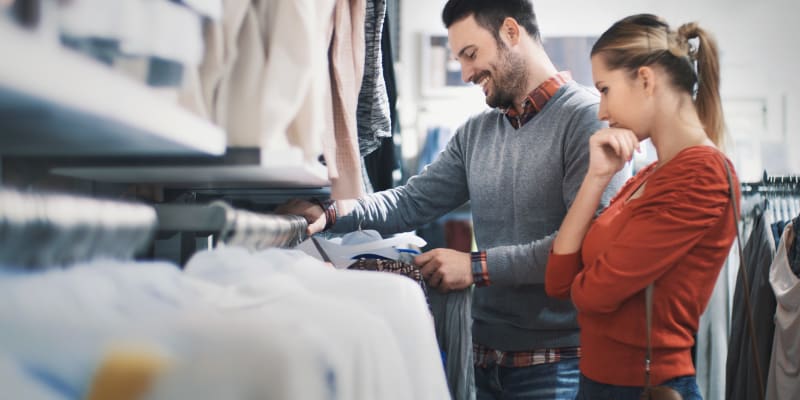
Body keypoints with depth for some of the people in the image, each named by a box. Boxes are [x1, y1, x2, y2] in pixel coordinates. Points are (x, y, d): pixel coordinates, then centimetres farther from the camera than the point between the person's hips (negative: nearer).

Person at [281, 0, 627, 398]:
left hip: (556, 363, -6)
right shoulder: (475, 133, 13)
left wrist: (478, 266, -21)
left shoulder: (588, 117, -11)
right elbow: (413, 202, 10)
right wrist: (329, 213, -7)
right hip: (485, 356, 7)